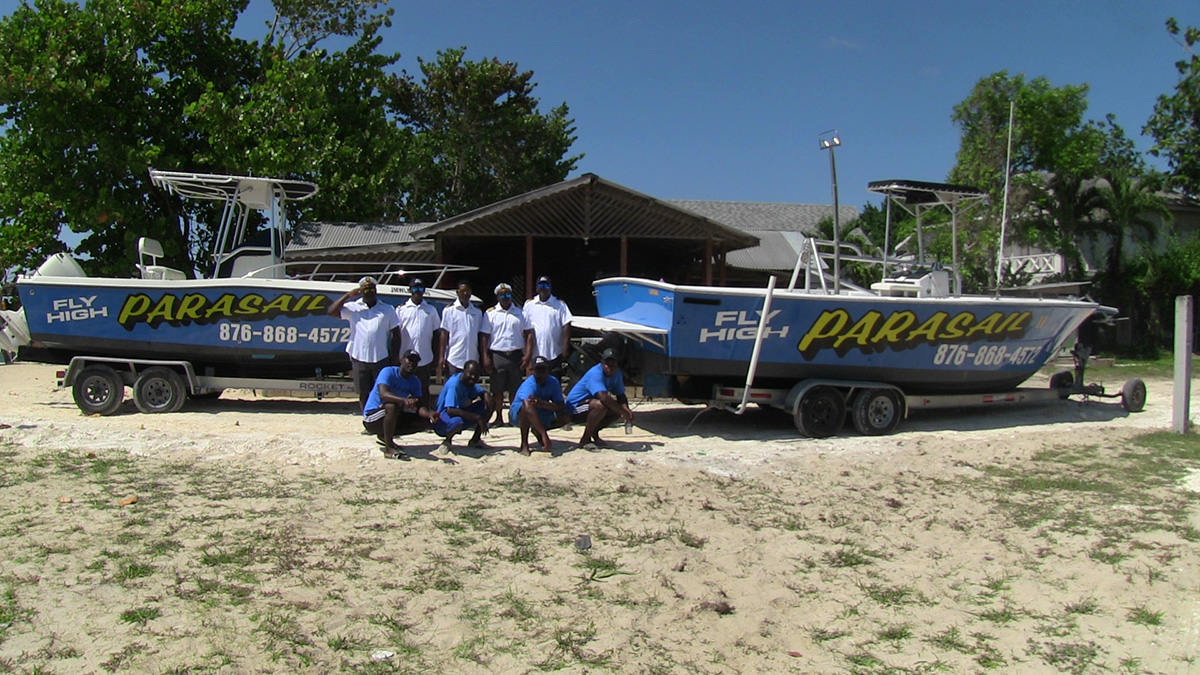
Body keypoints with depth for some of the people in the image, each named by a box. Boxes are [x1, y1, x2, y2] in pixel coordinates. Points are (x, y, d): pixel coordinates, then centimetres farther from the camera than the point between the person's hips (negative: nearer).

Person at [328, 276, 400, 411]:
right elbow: (331, 312, -7)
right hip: (359, 359, 1)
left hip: (381, 359, 0)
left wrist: (394, 358, 1)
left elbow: (396, 334, 7)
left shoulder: (388, 309, 7)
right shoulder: (353, 307, 6)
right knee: (363, 394, 9)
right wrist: (347, 296, -8)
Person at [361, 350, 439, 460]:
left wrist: (429, 414, -30)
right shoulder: (388, 372, -15)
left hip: (393, 418, 7)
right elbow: (383, 394, -34)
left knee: (425, 422, -5)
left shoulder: (415, 382, 4)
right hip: (371, 419, -7)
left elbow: (418, 407, -6)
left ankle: (385, 436, 4)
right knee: (392, 406, -37)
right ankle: (388, 448, -29)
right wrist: (404, 400, -51)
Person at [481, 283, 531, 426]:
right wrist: (486, 357, -5)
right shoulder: (490, 313, 4)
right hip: (497, 355, -1)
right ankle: (499, 417, 13)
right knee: (497, 389, 4)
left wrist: (527, 355, -2)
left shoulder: (520, 313, 8)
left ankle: (513, 416, 15)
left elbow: (527, 334, 7)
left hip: (516, 355, 1)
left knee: (515, 388, 5)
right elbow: (485, 336, 3)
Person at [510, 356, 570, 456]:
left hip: (541, 415, 6)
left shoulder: (553, 382, -12)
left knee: (566, 417, -15)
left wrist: (542, 403, -40)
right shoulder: (529, 385, -31)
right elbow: (529, 407, -47)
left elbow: (561, 406, -19)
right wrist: (544, 435, -56)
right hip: (517, 415, -6)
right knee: (527, 406, -39)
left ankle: (537, 431, 8)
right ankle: (524, 444, -25)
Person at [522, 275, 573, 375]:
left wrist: (565, 348, -10)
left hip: (554, 354, -1)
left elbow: (566, 326, -2)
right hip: (534, 355, 2)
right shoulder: (529, 305, 8)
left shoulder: (560, 305, 4)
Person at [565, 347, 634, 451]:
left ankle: (594, 432, 10)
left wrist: (626, 410, -18)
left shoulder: (616, 373, -1)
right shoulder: (595, 373, -28)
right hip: (574, 409, -9)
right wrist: (624, 413, -36)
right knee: (601, 405, -35)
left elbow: (620, 395, 4)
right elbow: (604, 397, -42)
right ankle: (585, 440, -18)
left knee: (618, 408, -5)